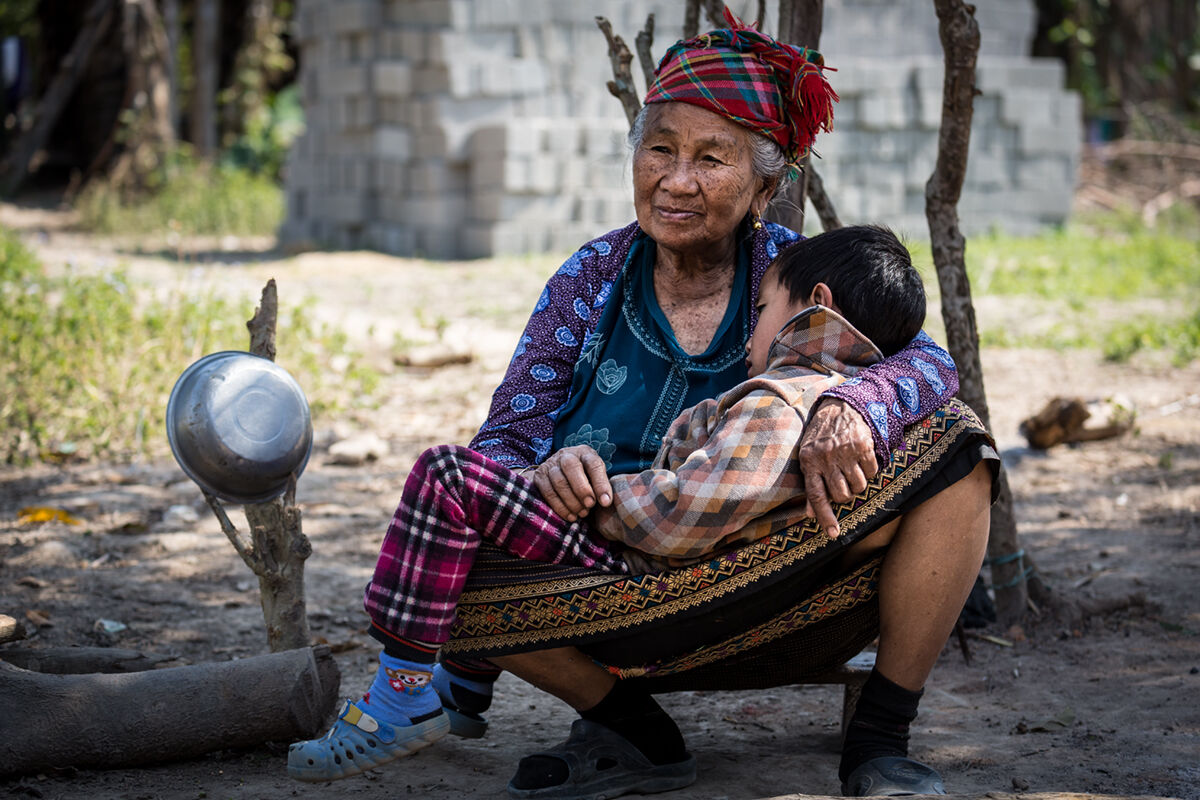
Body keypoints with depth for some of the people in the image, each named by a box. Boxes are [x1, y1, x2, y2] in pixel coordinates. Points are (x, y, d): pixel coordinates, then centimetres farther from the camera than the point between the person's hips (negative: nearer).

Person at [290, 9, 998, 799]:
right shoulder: (591, 280, 3)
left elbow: (927, 360, -13)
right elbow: (502, 442, -1)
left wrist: (852, 406, -37)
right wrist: (543, 470, -27)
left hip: (783, 592, 0)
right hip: (632, 603, 0)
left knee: (949, 441, -20)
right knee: (438, 562, -24)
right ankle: (633, 731, -3)